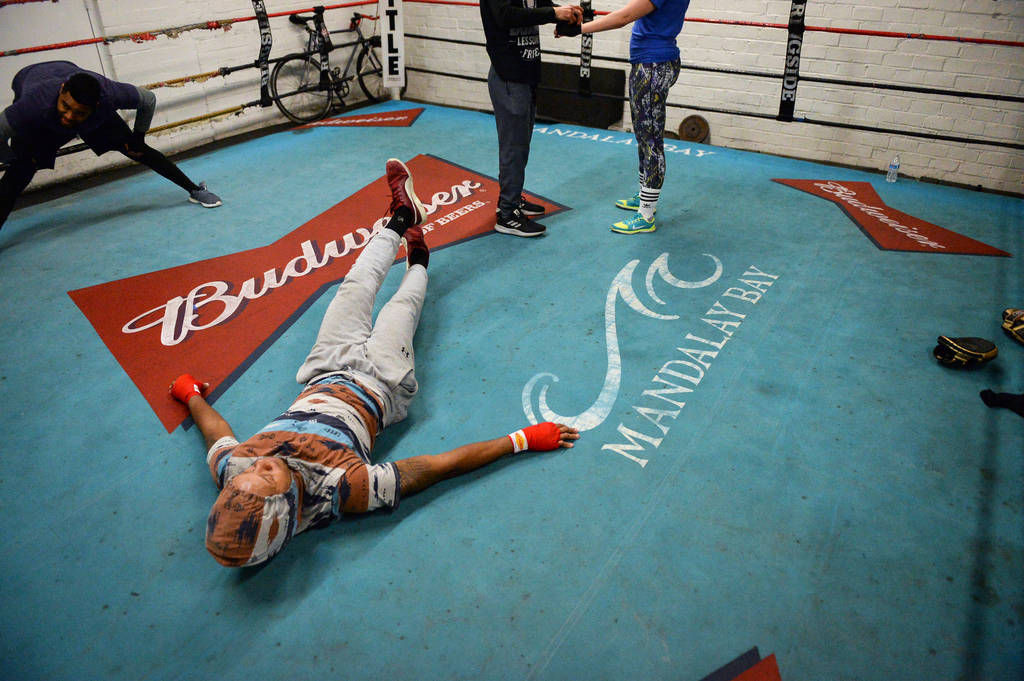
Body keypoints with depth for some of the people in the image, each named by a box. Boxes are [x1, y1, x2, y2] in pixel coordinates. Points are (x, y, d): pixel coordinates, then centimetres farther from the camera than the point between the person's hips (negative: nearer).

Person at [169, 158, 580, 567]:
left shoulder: (233, 470, -34)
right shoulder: (338, 491, -45)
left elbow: (214, 428, -9)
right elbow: (445, 465, -40)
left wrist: (191, 393, 11)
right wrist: (524, 439, -36)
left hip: (326, 375, 4)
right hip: (380, 384, -3)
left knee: (356, 287, 15)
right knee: (402, 305, 16)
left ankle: (402, 216, 46)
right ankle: (417, 262, 55)